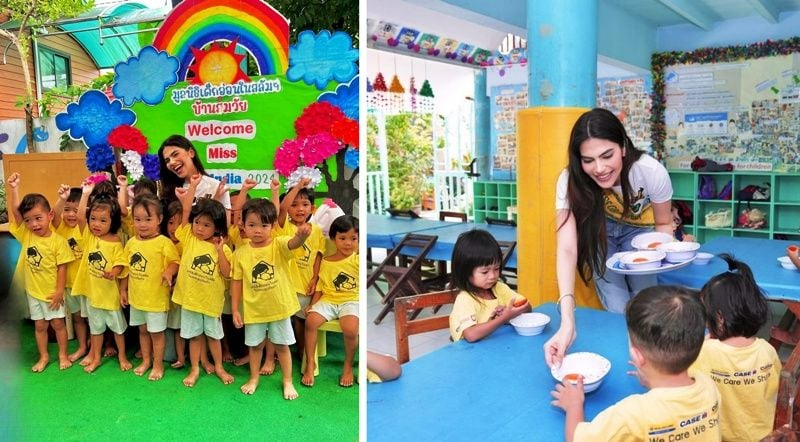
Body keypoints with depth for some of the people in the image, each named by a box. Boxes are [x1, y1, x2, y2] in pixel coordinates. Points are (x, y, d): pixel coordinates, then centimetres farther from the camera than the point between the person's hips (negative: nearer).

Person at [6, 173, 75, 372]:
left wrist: (59, 291, -14)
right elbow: (14, 211, -15)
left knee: (58, 323, 10)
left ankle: (63, 354, 25)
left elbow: (62, 268, -13)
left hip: (52, 292, -3)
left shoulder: (58, 241, -15)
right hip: (33, 291, 4)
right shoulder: (26, 235, -6)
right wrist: (13, 188, -23)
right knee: (40, 325, 15)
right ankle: (44, 357, 28)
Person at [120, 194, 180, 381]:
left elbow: (175, 261, -16)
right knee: (142, 330, 20)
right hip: (136, 296, 6)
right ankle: (146, 361, 37)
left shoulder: (164, 242, -16)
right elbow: (127, 267, 10)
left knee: (156, 332, 8)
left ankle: (158, 365, 23)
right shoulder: (131, 242, 1)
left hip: (156, 297, -6)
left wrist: (169, 271, -37)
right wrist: (123, 289, 13)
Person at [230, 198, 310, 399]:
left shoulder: (279, 245, -14)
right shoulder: (241, 253, -7)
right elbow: (237, 282, 0)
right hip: (253, 309, 2)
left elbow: (294, 243, -37)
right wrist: (235, 309, -1)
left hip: (279, 307, -2)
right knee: (255, 345, 19)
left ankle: (288, 381, 29)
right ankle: (254, 378, 39)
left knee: (282, 345, 13)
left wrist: (301, 235, -61)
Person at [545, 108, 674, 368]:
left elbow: (663, 224, -13)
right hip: (599, 231, -1)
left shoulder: (651, 171, -34)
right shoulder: (570, 182, -35)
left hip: (638, 228, 1)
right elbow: (566, 249, -44)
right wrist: (567, 322, -57)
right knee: (619, 312, -11)